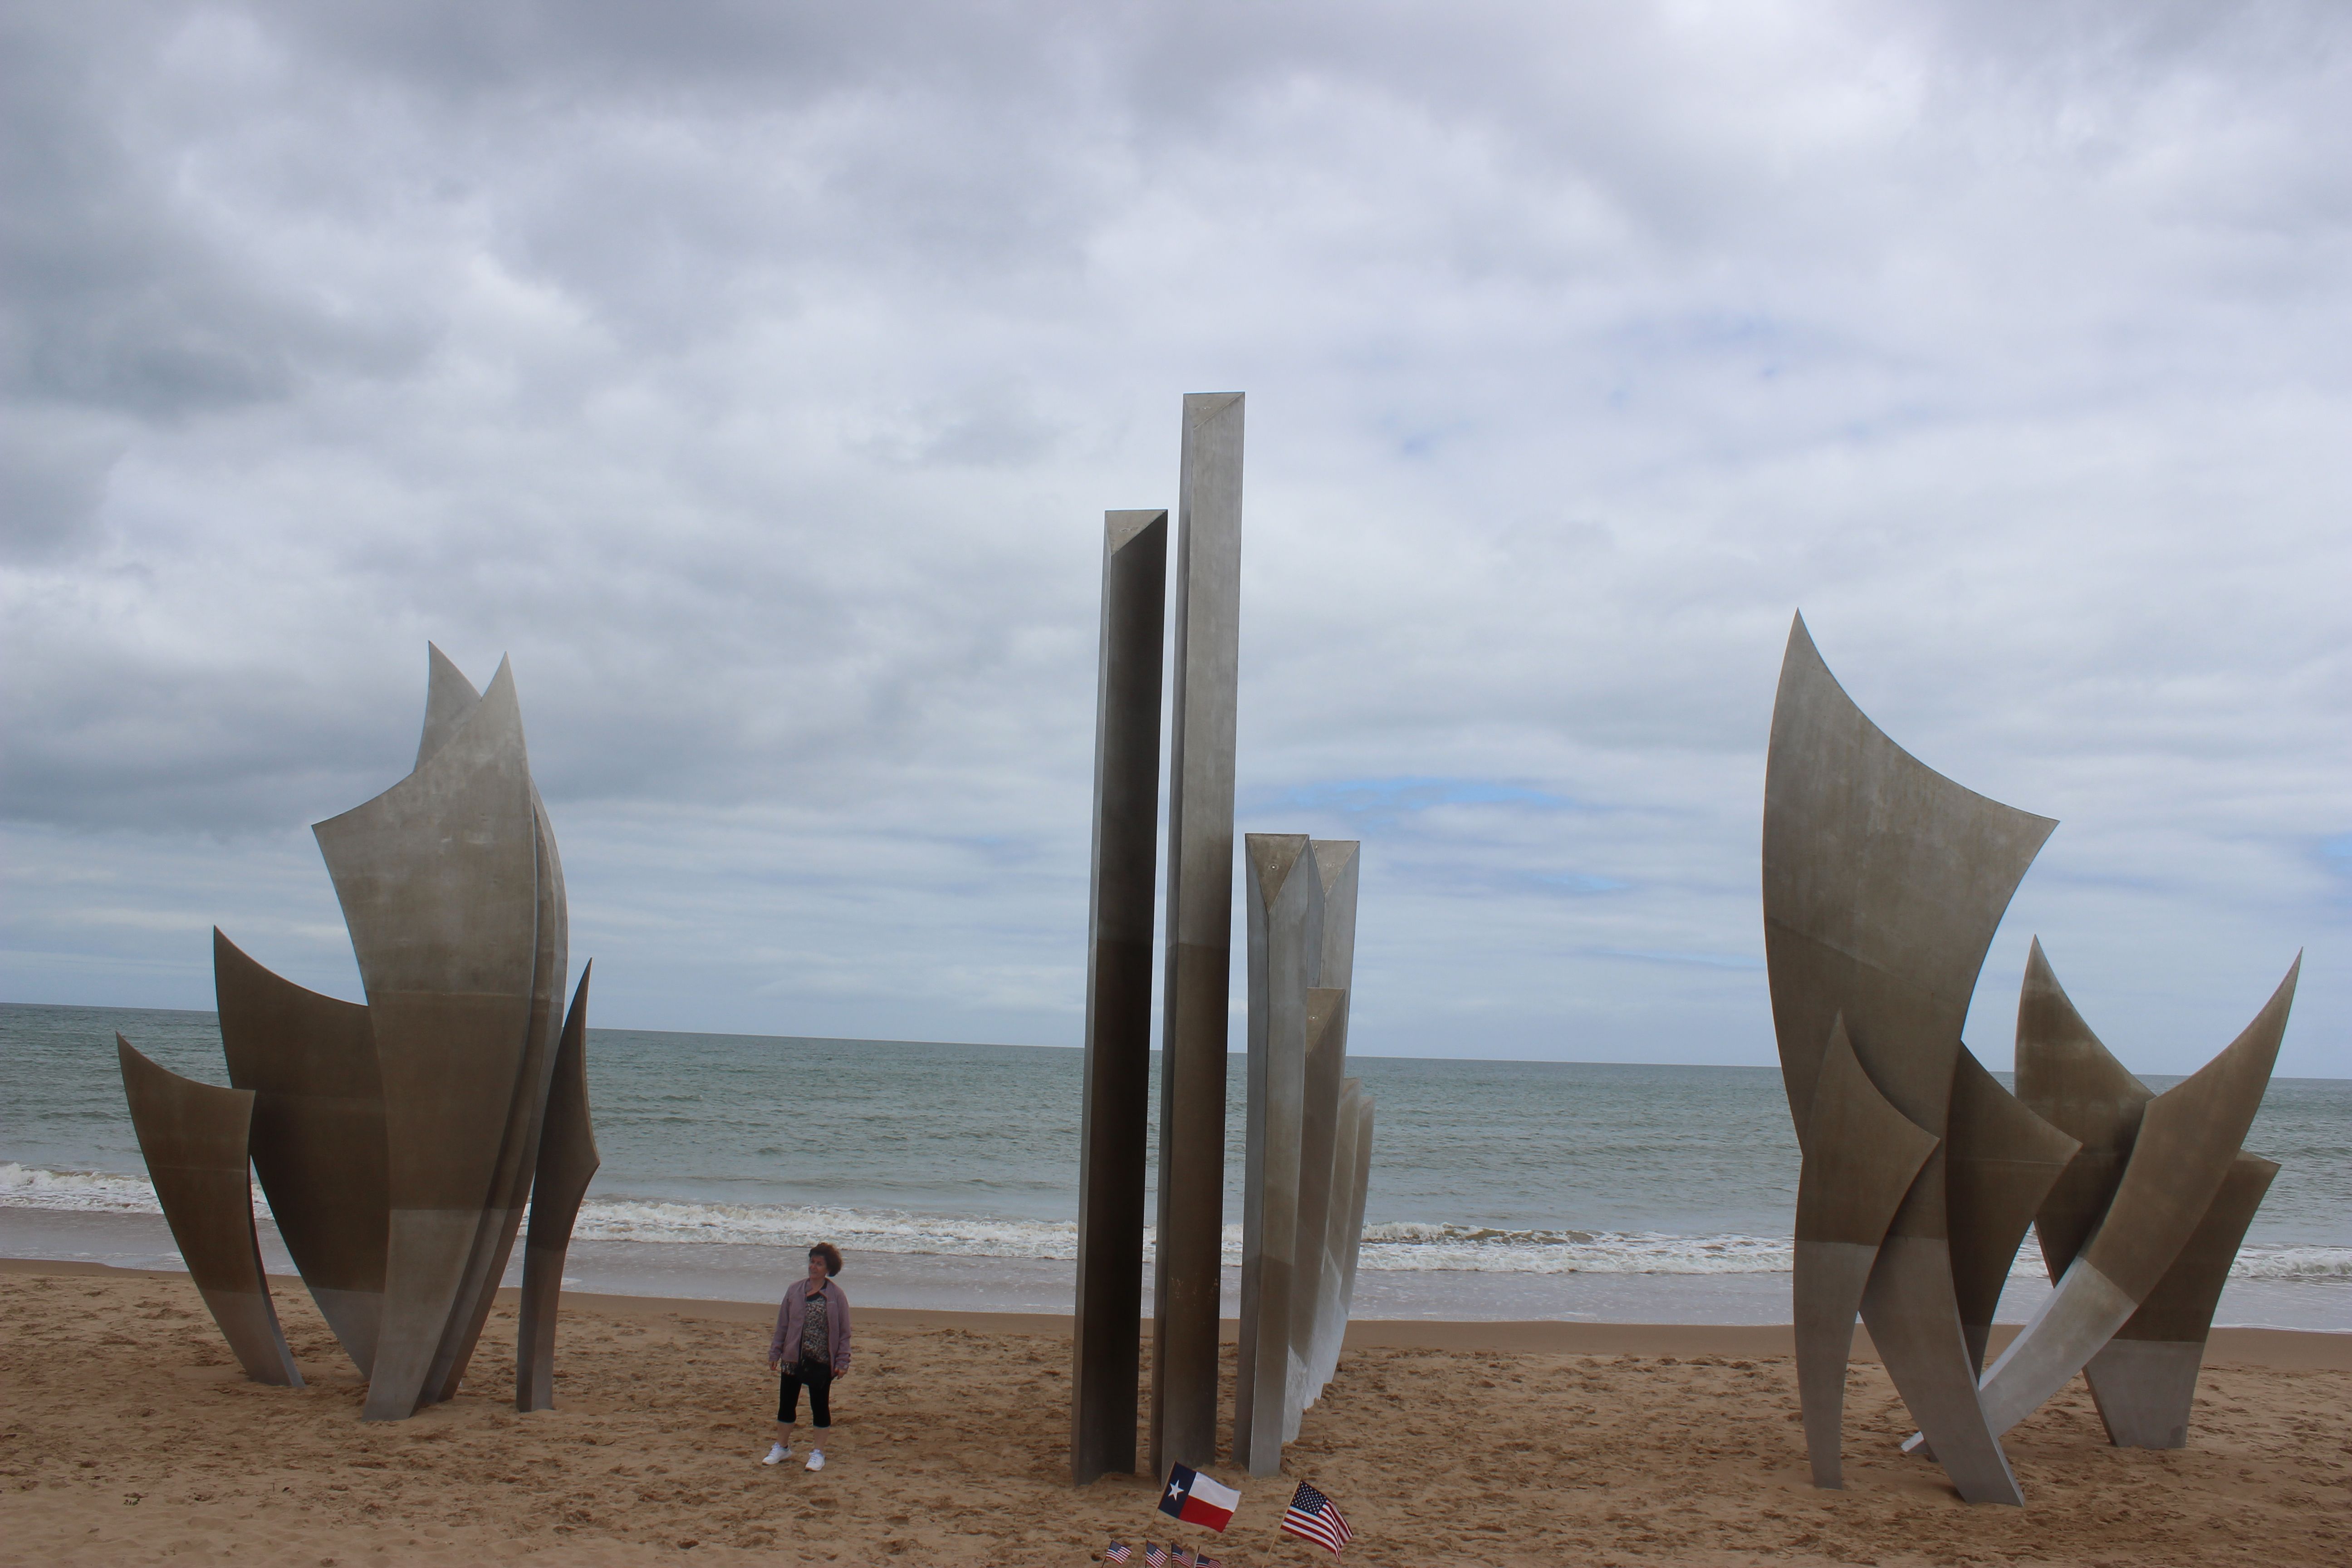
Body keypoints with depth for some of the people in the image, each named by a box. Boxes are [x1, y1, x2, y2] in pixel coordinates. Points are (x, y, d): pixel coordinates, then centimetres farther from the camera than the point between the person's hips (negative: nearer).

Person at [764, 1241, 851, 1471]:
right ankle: (781, 1447, 28)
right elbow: (783, 1323, 8)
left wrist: (842, 1362, -7)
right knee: (787, 1403, 11)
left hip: (822, 1361, -3)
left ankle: (818, 1452, 19)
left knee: (820, 1406, 6)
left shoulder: (836, 1295, -6)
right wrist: (775, 1353, 6)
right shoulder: (795, 1290, 2)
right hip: (794, 1358, 3)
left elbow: (844, 1331, -3)